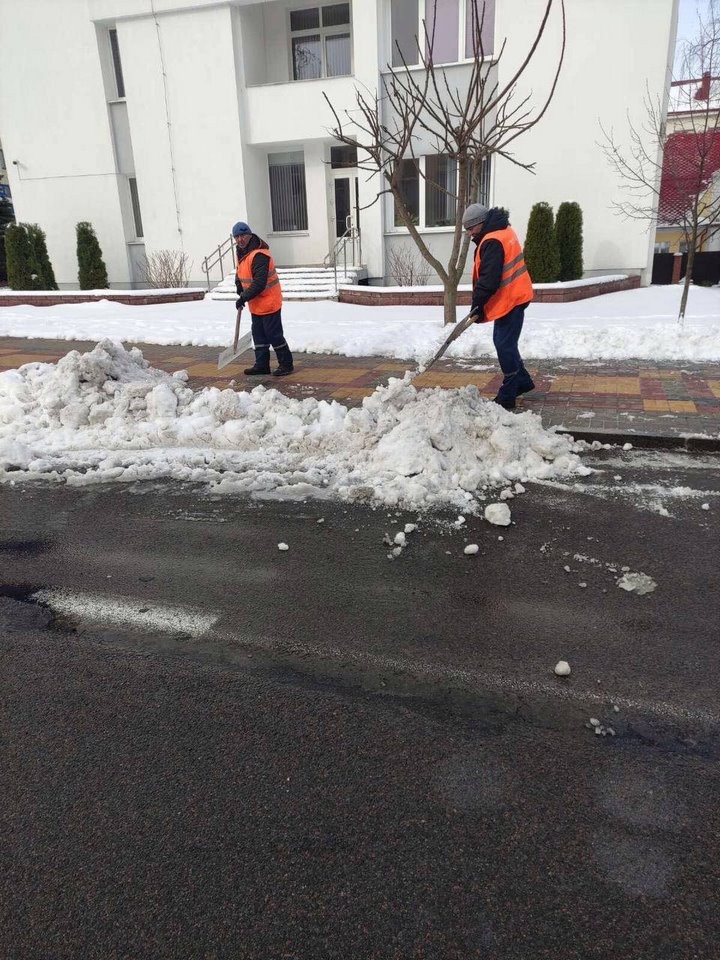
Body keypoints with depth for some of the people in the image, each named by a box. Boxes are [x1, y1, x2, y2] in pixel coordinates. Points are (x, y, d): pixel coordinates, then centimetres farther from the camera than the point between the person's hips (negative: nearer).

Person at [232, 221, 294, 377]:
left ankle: (286, 363, 10)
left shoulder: (259, 255, -24)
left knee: (274, 334, -3)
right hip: (256, 304, 10)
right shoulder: (242, 251, 8)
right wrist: (238, 283, 7)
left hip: (268, 302, -10)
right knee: (259, 335, 13)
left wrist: (244, 298, -23)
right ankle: (261, 365, 21)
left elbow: (259, 283, -28)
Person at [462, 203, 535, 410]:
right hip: (513, 296, 11)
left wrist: (477, 304, -15)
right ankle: (522, 382, 31)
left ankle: (507, 397, -1)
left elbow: (488, 279, -24)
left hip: (509, 300, -11)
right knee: (503, 342, 19)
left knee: (505, 346, -7)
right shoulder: (503, 231, 14)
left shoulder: (492, 242, -21)